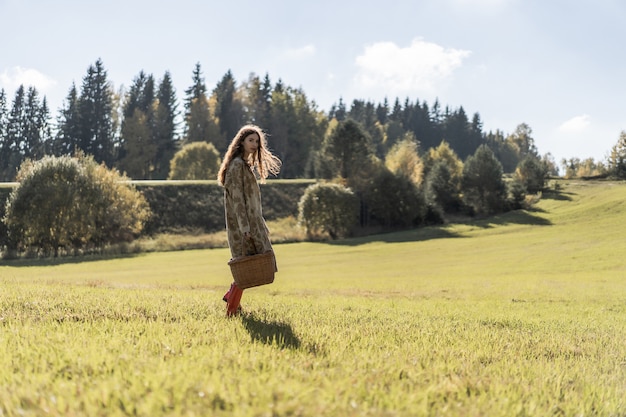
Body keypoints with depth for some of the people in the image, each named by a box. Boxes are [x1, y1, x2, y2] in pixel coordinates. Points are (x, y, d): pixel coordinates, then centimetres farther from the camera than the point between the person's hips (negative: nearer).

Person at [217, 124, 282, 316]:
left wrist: (260, 224, 21)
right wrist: (244, 227, -24)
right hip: (242, 223, -10)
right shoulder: (237, 165, -13)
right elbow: (237, 198, -19)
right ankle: (231, 309, 2)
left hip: (251, 222, 10)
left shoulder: (246, 165, 17)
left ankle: (231, 296, 21)